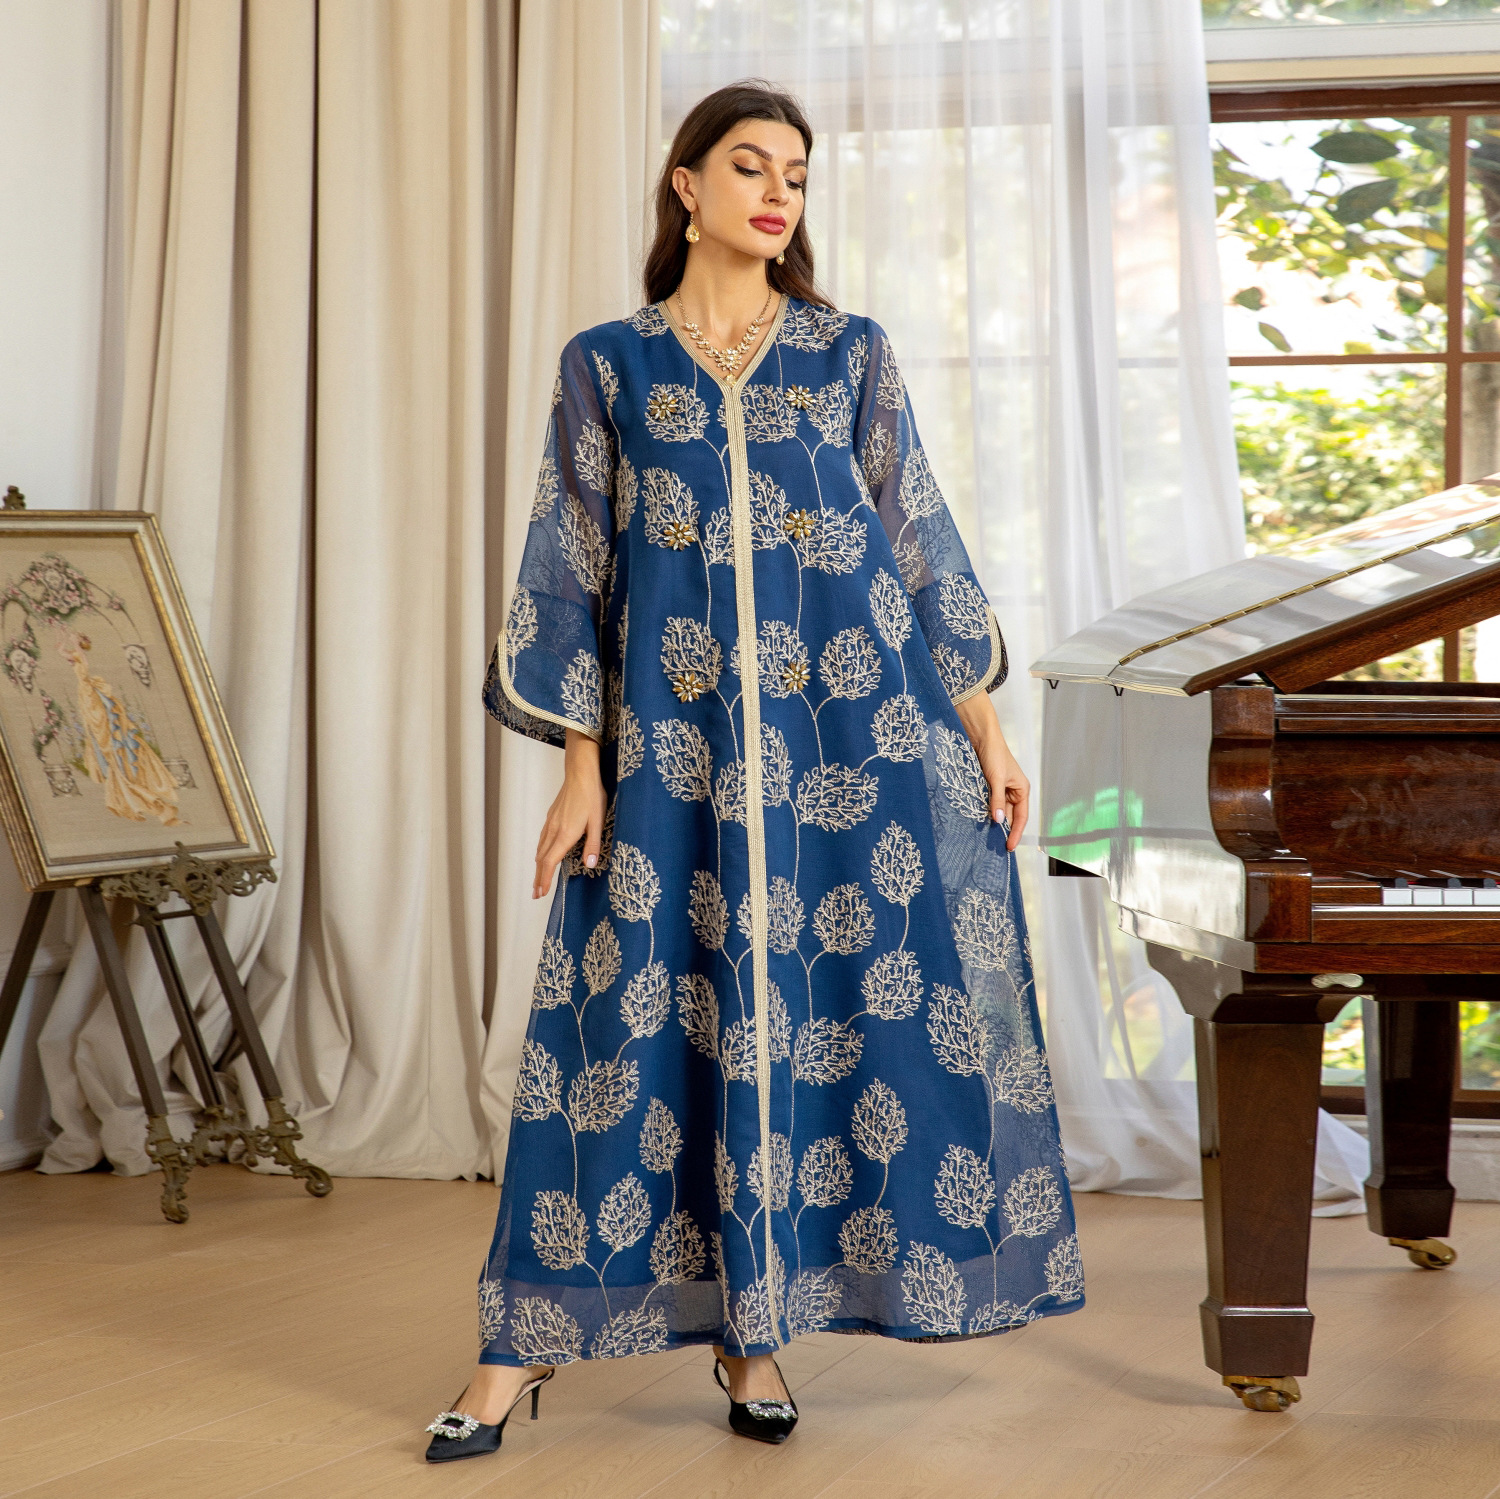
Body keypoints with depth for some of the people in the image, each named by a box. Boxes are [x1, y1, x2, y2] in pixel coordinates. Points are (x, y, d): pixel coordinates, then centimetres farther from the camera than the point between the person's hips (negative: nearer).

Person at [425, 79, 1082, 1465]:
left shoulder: (849, 352, 9)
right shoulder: (608, 364, 6)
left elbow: (920, 541, 10)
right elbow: (573, 566, 5)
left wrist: (983, 726, 5)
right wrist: (583, 764, -2)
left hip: (848, 738, 2)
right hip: (674, 747, -1)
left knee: (826, 1012, 1)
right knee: (635, 1022, -2)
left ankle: (756, 1327, 14)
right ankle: (525, 1342, 7)